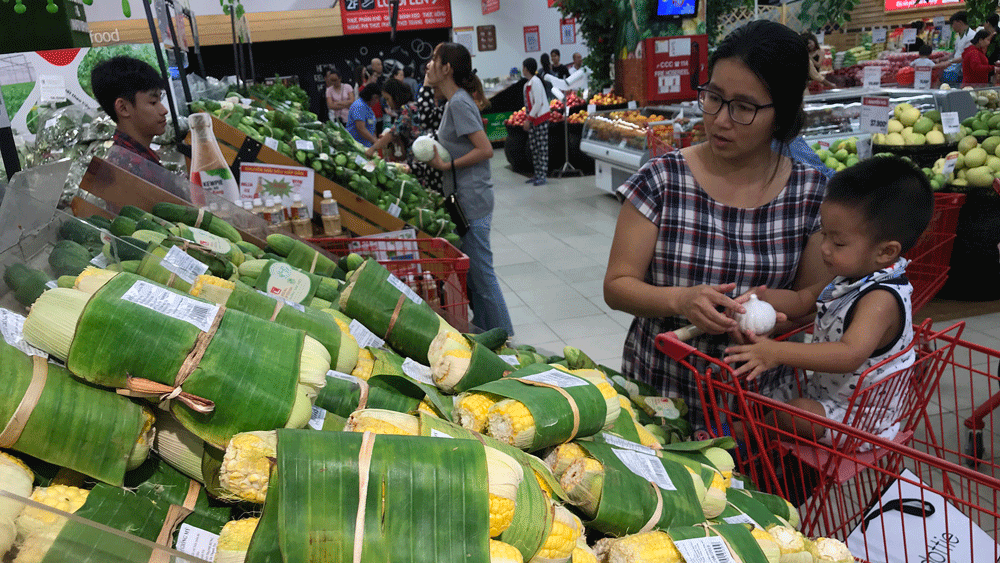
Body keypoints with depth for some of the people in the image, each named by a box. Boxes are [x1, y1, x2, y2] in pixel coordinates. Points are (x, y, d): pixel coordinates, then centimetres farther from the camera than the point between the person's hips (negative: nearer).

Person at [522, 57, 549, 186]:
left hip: (541, 118, -9)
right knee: (533, 147, 9)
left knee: (542, 148, -7)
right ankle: (537, 175, 15)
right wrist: (528, 119, 13)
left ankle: (543, 176, -7)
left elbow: (538, 103, -18)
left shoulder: (535, 82, -13)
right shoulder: (527, 84, 15)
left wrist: (529, 119, -18)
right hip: (532, 119, 9)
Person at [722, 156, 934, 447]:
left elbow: (850, 355, -44)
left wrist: (777, 352, -50)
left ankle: (734, 434, -14)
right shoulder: (850, 280, 1)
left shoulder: (882, 299, -30)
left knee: (793, 412, -30)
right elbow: (803, 300, 12)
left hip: (862, 419, -10)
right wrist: (761, 297, -9)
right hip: (826, 394, 10)